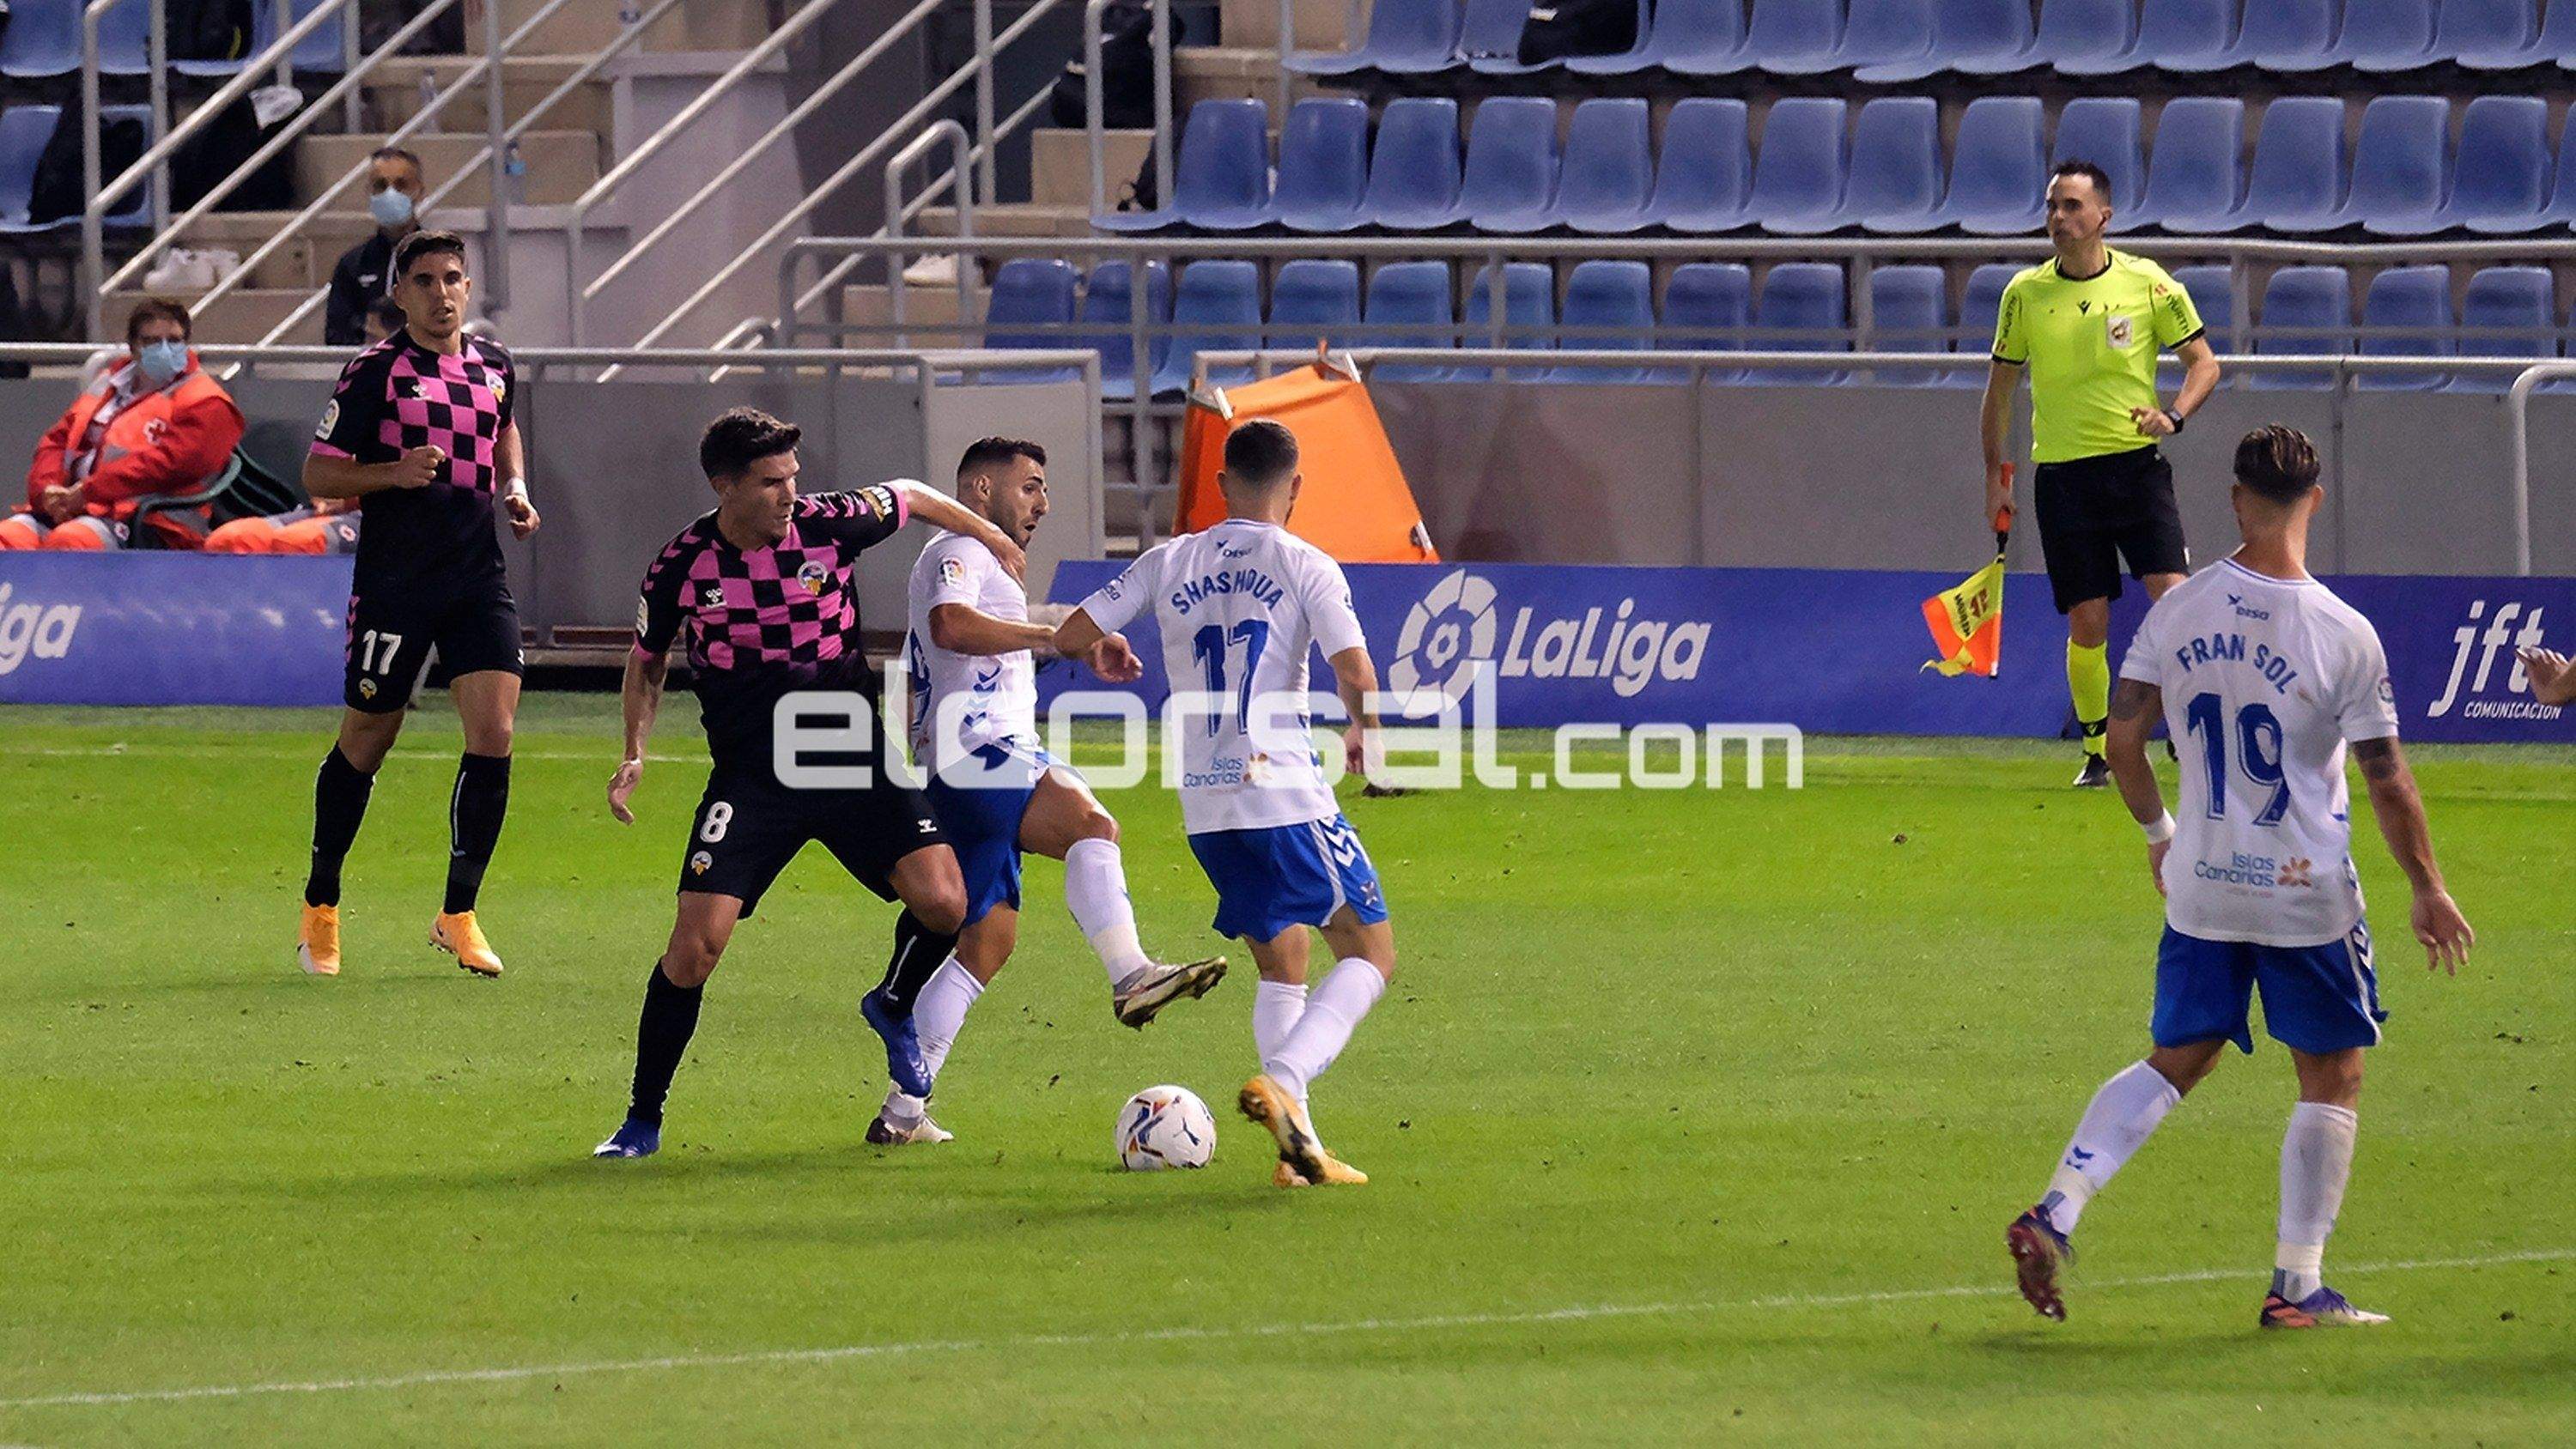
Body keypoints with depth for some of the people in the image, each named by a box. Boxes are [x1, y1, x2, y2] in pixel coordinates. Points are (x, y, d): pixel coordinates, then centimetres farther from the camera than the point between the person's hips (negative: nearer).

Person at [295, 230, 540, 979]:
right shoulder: (374, 372, -7)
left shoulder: (493, 368, 10)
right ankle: (321, 909, 23)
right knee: (365, 743, 5)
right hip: (394, 576, -4)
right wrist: (395, 472, -21)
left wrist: (515, 488, 13)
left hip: (479, 575, 4)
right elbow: (318, 474, -6)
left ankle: (458, 915, 4)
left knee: (494, 734, -8)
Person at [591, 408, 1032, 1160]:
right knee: (695, 943, -13)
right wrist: (635, 753, 0)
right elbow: (647, 663, 11)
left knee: (942, 904, -15)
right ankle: (642, 1121, 3)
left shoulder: (829, 526, -8)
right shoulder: (683, 566, -7)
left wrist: (988, 536, 24)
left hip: (854, 758, 1)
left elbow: (907, 498, 14)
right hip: (751, 778, -1)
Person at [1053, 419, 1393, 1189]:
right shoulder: (1304, 566, -4)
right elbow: (1356, 675, -13)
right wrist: (1365, 735, 8)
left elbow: (1069, 637, 8)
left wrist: (1106, 651, 31)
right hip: (1288, 793, -5)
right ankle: (1280, 1081, -21)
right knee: (1370, 954, 3)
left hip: (1205, 806, 5)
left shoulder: (1170, 563, 8)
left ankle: (1299, 1147, 3)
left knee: (1281, 969, 16)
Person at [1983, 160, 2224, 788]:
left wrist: (2174, 415, -15)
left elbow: (2204, 362, 4)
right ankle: (2097, 753, 14)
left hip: (2135, 463, -1)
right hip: (2062, 472, 1)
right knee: (2087, 624, 1)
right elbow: (2001, 384, 14)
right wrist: (1996, 472, 11)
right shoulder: (2025, 293, 4)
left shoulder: (2148, 284, -2)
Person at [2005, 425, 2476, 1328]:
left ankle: (2056, 1213, 2)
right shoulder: (2344, 635, -14)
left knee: (2178, 1061, 17)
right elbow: (2389, 785, -11)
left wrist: (2157, 832, 17)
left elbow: (2122, 736, 0)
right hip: (2305, 896, -4)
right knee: (2332, 1079, 9)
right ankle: (2298, 1286, 8)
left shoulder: (2179, 610, -4)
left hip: (2199, 887, 4)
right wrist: (2428, 890, 1)